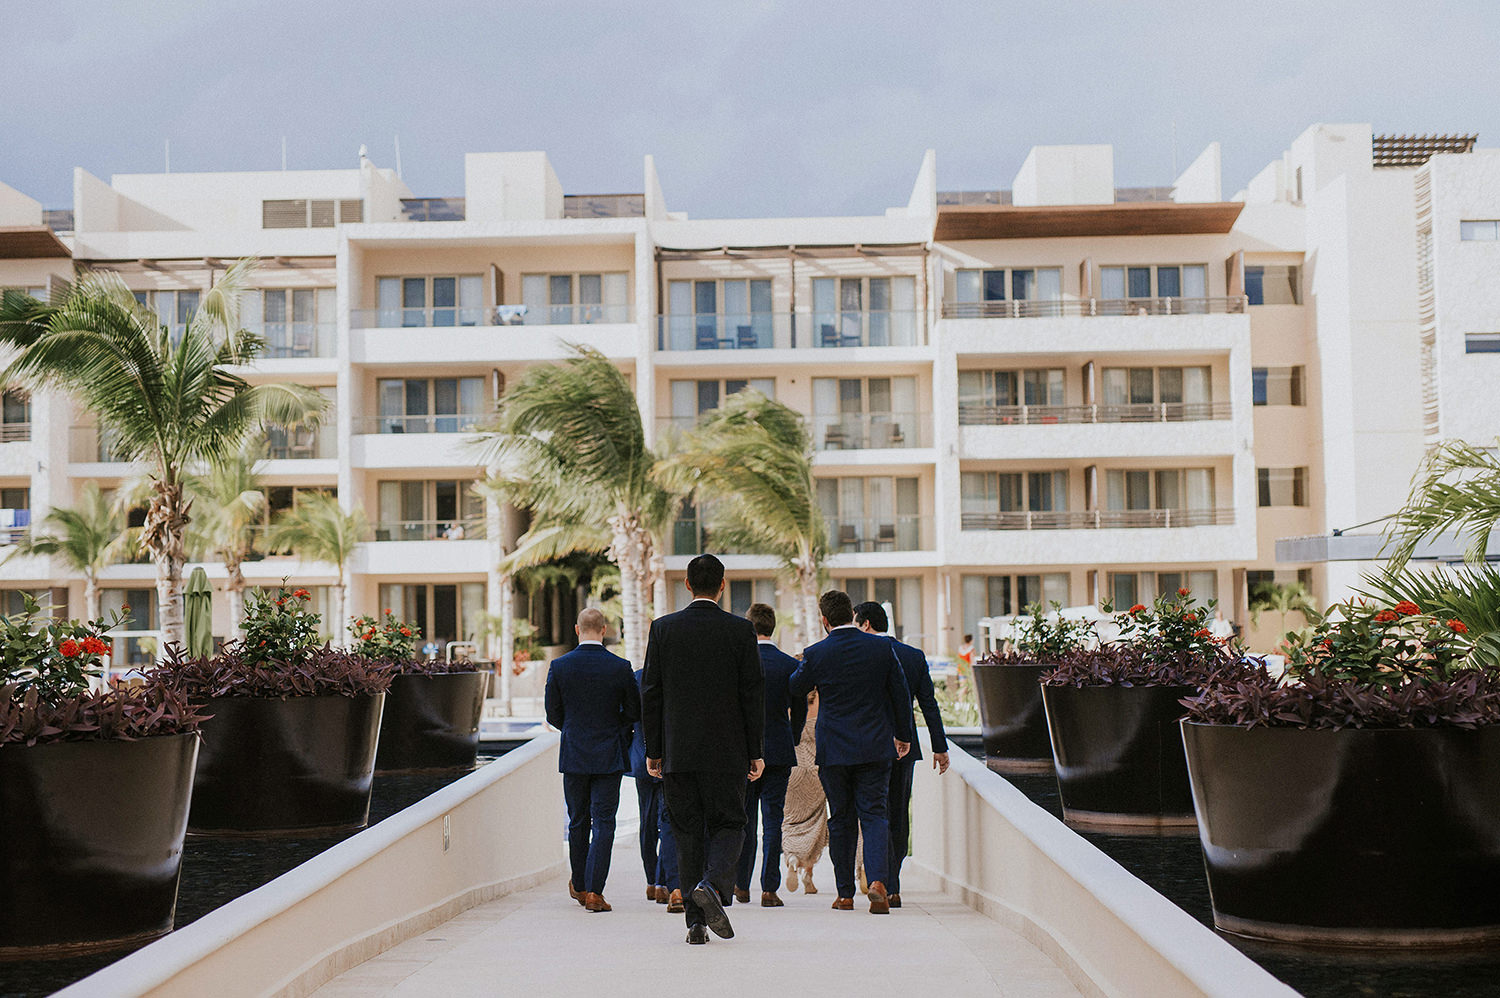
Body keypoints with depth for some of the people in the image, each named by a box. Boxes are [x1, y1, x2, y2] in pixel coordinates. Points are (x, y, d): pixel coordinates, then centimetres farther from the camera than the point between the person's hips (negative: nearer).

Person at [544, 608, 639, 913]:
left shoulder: (559, 666, -5)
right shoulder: (620, 668, -8)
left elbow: (553, 714, 2)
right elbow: (633, 712, -1)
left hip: (573, 756, 2)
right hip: (609, 757, -2)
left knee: (578, 822, 15)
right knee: (604, 823, 0)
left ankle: (579, 886, 26)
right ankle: (594, 891, -7)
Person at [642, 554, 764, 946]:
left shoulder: (663, 628, 1)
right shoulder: (740, 630, -3)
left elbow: (650, 693, 2)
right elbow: (753, 694, -3)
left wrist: (653, 751, 9)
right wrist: (756, 751, 4)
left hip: (677, 752, 2)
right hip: (726, 751, -1)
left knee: (688, 834, 7)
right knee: (727, 826, 9)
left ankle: (697, 921, 6)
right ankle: (712, 886, -18)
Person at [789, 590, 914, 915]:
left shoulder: (816, 654, -8)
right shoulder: (881, 647, -3)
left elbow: (796, 689, 8)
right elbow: (901, 693, 4)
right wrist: (903, 735, 15)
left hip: (834, 750, -1)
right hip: (876, 747, 1)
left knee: (841, 820, 9)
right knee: (874, 814, 3)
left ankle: (845, 894, 14)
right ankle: (877, 879, -18)